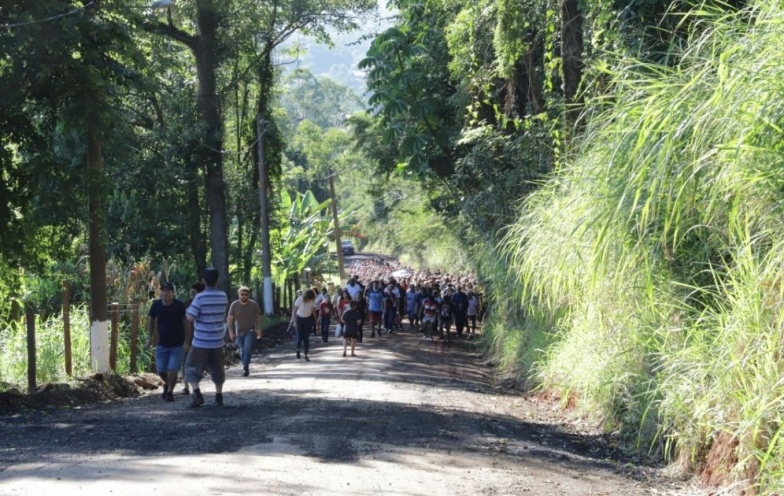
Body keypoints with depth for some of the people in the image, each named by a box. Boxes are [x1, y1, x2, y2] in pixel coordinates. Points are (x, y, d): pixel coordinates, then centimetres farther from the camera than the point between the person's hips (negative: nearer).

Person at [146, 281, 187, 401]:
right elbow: (152, 320, 9)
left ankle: (170, 391, 9)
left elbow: (186, 323, -10)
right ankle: (167, 384, 37)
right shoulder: (156, 305, -6)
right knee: (161, 370, 6)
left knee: (173, 369, -8)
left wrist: (187, 341, -12)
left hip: (177, 344, -3)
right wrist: (150, 336, 8)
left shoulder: (179, 306, -15)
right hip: (162, 343, 3)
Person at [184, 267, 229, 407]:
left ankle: (197, 394, -10)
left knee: (192, 368, 6)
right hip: (217, 341, 4)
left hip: (201, 342, -4)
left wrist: (188, 310, 3)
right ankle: (219, 397, 18)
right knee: (217, 369, 15)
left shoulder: (200, 297, -15)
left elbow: (190, 318, -18)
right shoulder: (223, 297, 1)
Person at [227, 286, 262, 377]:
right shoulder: (234, 305, -6)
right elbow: (229, 319, -2)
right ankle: (246, 369, 25)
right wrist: (231, 332, -9)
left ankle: (245, 369, -20)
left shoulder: (254, 304, -5)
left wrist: (259, 329, -1)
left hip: (250, 332, -2)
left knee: (247, 349, -20)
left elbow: (258, 317, 7)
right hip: (239, 333, 2)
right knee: (242, 352, 9)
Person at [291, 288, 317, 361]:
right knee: (300, 337, -5)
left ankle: (306, 355, 7)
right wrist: (294, 322, -19)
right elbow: (294, 311, -14)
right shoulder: (300, 300, -22)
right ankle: (298, 350, 26)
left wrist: (316, 322, -2)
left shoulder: (312, 301, -15)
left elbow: (313, 311, -2)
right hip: (299, 319, -2)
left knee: (306, 338, 0)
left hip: (308, 319, 2)